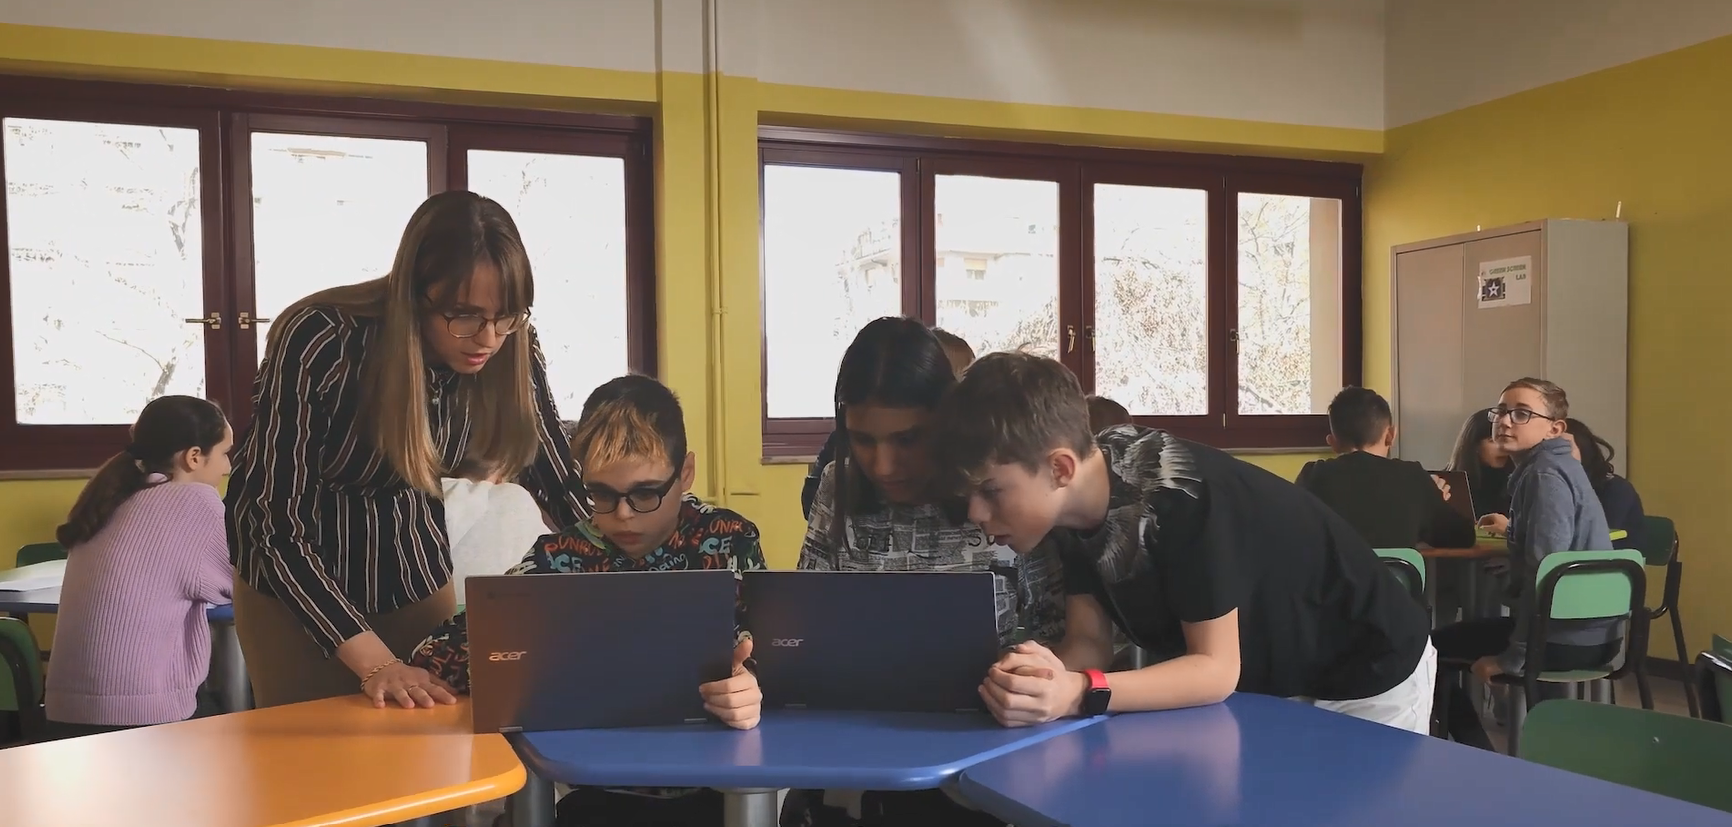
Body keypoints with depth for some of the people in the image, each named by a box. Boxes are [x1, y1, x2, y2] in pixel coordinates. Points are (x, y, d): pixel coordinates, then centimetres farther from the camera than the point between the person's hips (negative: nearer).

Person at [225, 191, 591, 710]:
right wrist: (374, 661, -35)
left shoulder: (511, 351, -18)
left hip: (422, 579, 3)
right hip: (298, 587, -3)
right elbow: (277, 522, -28)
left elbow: (560, 486, -11)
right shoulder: (320, 343, -29)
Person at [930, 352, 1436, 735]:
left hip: (1364, 674, -6)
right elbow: (1088, 642, -14)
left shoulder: (1177, 494, -37)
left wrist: (1078, 694, -48)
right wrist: (1048, 675, -38)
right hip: (1263, 680, 7)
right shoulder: (1075, 500, -14)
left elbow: (1216, 669, -34)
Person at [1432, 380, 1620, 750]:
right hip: (1587, 630, 10)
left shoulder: (1546, 473, -18)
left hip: (1566, 638, -10)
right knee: (1457, 634, 29)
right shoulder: (1553, 467, 12)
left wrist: (1512, 656, -23)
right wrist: (1514, 530, 42)